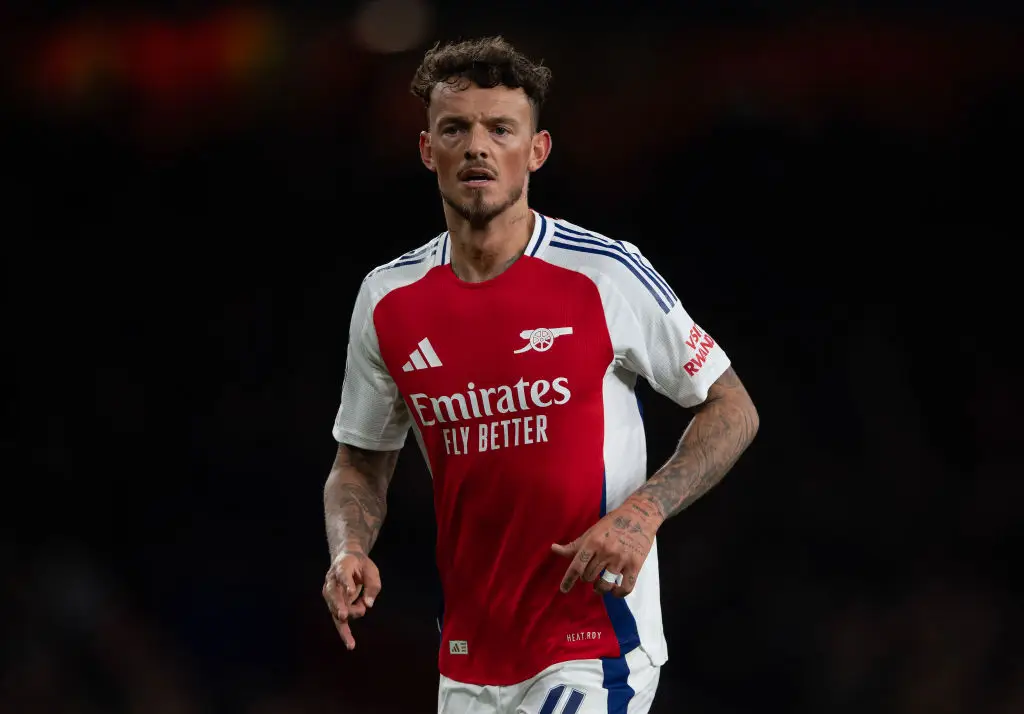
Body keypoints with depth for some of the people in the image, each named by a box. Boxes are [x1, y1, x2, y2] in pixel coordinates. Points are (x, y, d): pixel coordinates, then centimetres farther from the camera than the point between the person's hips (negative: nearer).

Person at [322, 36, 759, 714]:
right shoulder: (388, 300, 3)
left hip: (595, 652, -5)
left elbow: (732, 410, -1)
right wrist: (349, 551, -7)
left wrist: (642, 511, -16)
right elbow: (360, 465, 15)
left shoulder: (606, 274, -9)